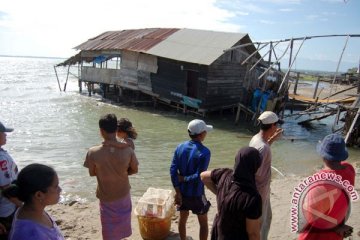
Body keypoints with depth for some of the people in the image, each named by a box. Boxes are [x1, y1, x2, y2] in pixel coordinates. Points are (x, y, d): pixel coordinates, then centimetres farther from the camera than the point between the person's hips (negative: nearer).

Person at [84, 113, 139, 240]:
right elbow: (134, 170, -4)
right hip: (123, 195, 2)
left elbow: (92, 173, -6)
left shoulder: (93, 152, -23)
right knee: (122, 225, 27)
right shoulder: (127, 150, -20)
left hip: (106, 197, -1)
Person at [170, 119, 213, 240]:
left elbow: (173, 170, -8)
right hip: (196, 194, -5)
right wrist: (183, 178, -10)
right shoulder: (204, 152, -21)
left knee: (183, 218, 23)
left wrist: (177, 192, -5)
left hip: (182, 192, 5)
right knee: (203, 223, 16)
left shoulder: (180, 147, -6)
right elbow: (199, 177, -25)